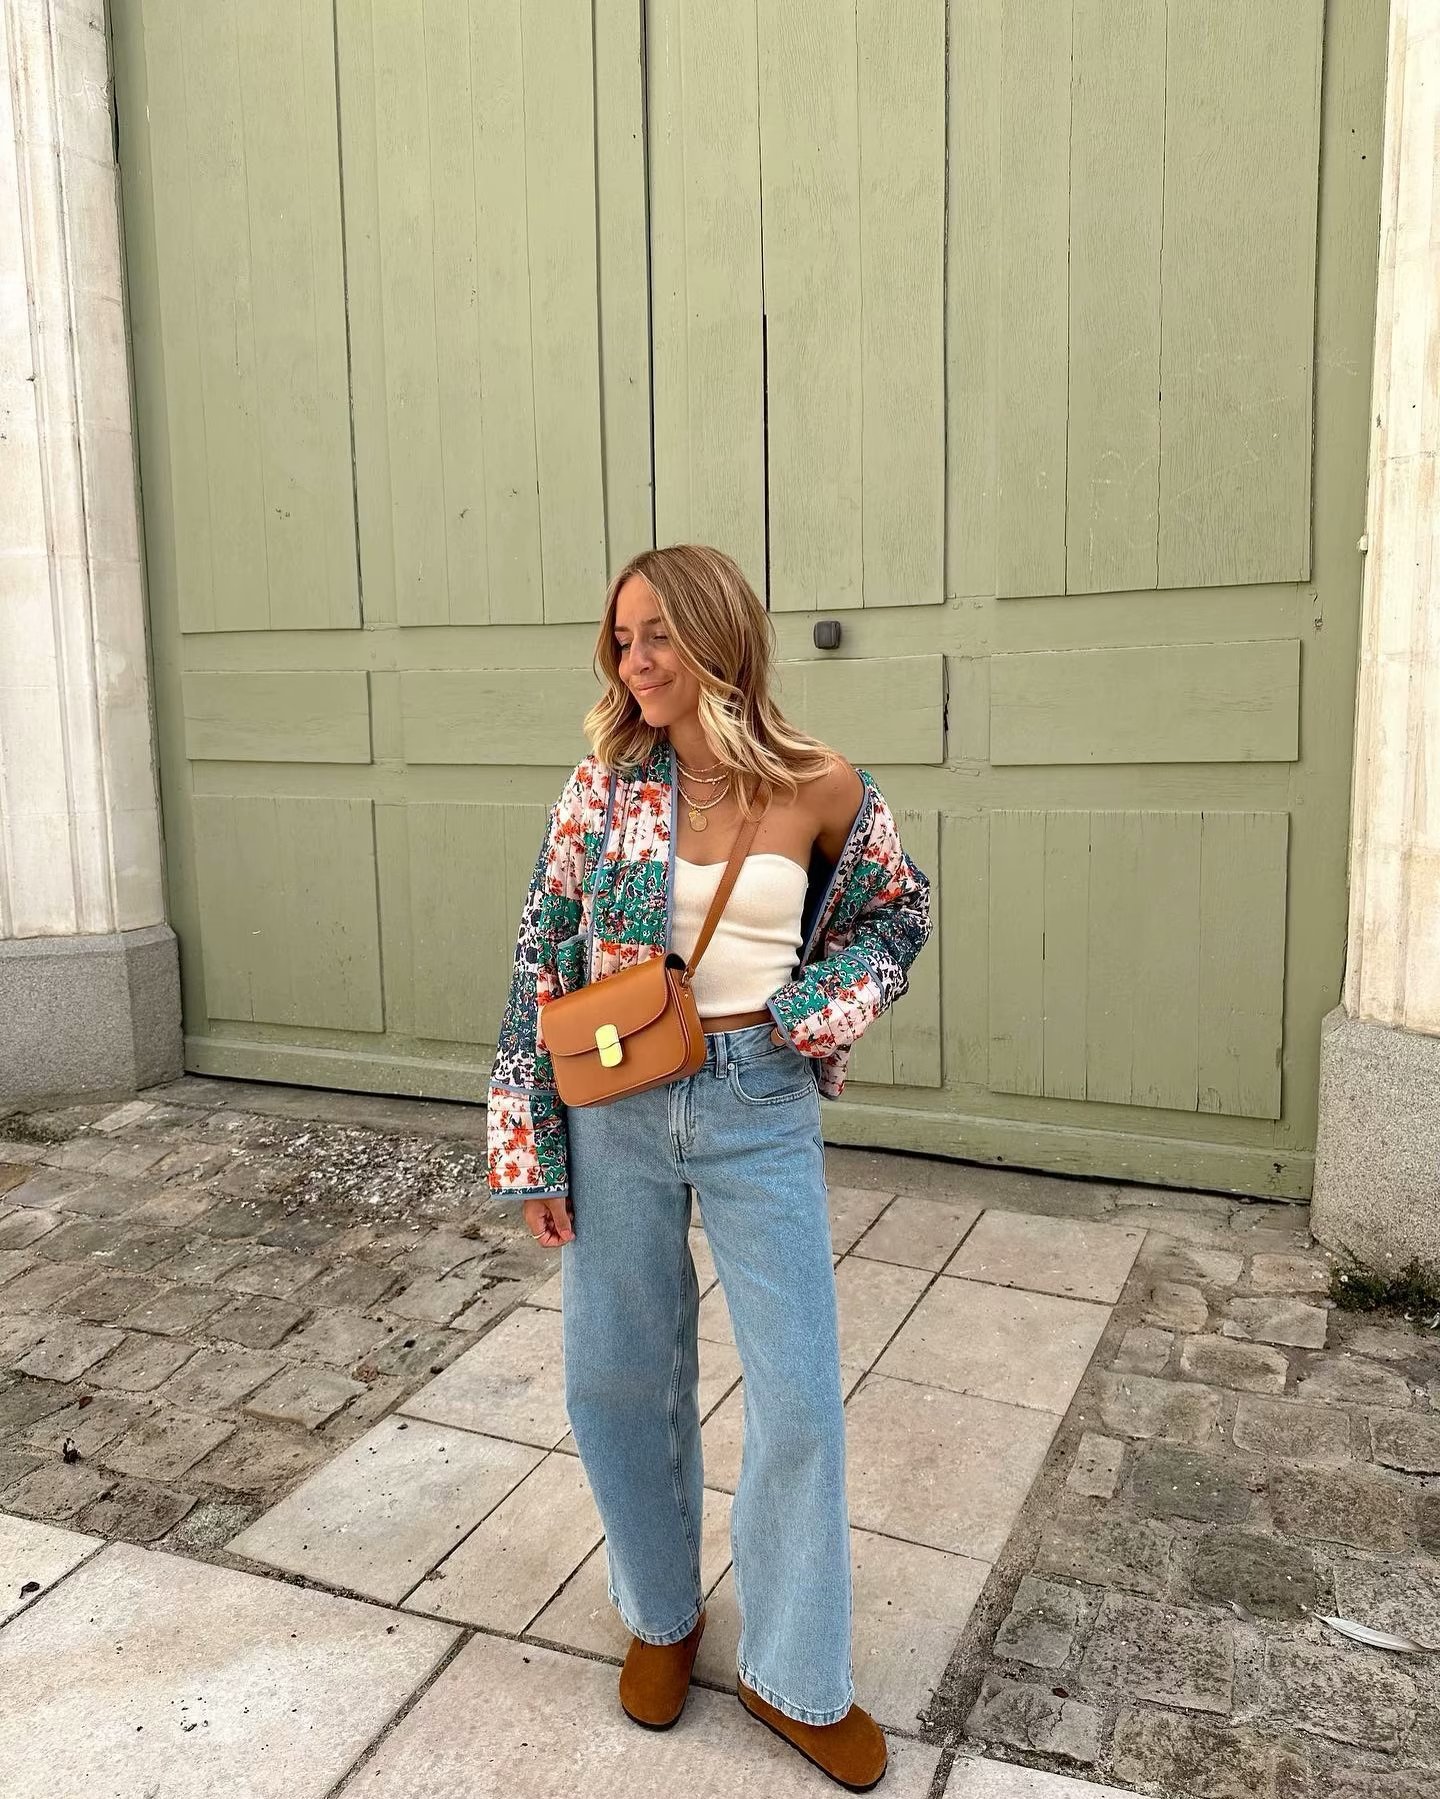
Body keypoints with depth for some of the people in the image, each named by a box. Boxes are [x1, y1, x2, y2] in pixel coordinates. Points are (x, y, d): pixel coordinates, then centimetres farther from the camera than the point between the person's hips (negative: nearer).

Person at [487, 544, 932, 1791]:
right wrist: (530, 1151, -3)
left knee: (801, 1399, 5)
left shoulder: (821, 788, -5)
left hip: (761, 1111, -1)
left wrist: (824, 1009, -5)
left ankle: (796, 1677, 29)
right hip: (618, 1108, 1)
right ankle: (662, 1615, 40)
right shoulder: (604, 783, -4)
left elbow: (899, 914, 12)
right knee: (619, 1382, 12)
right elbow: (543, 961, -1)